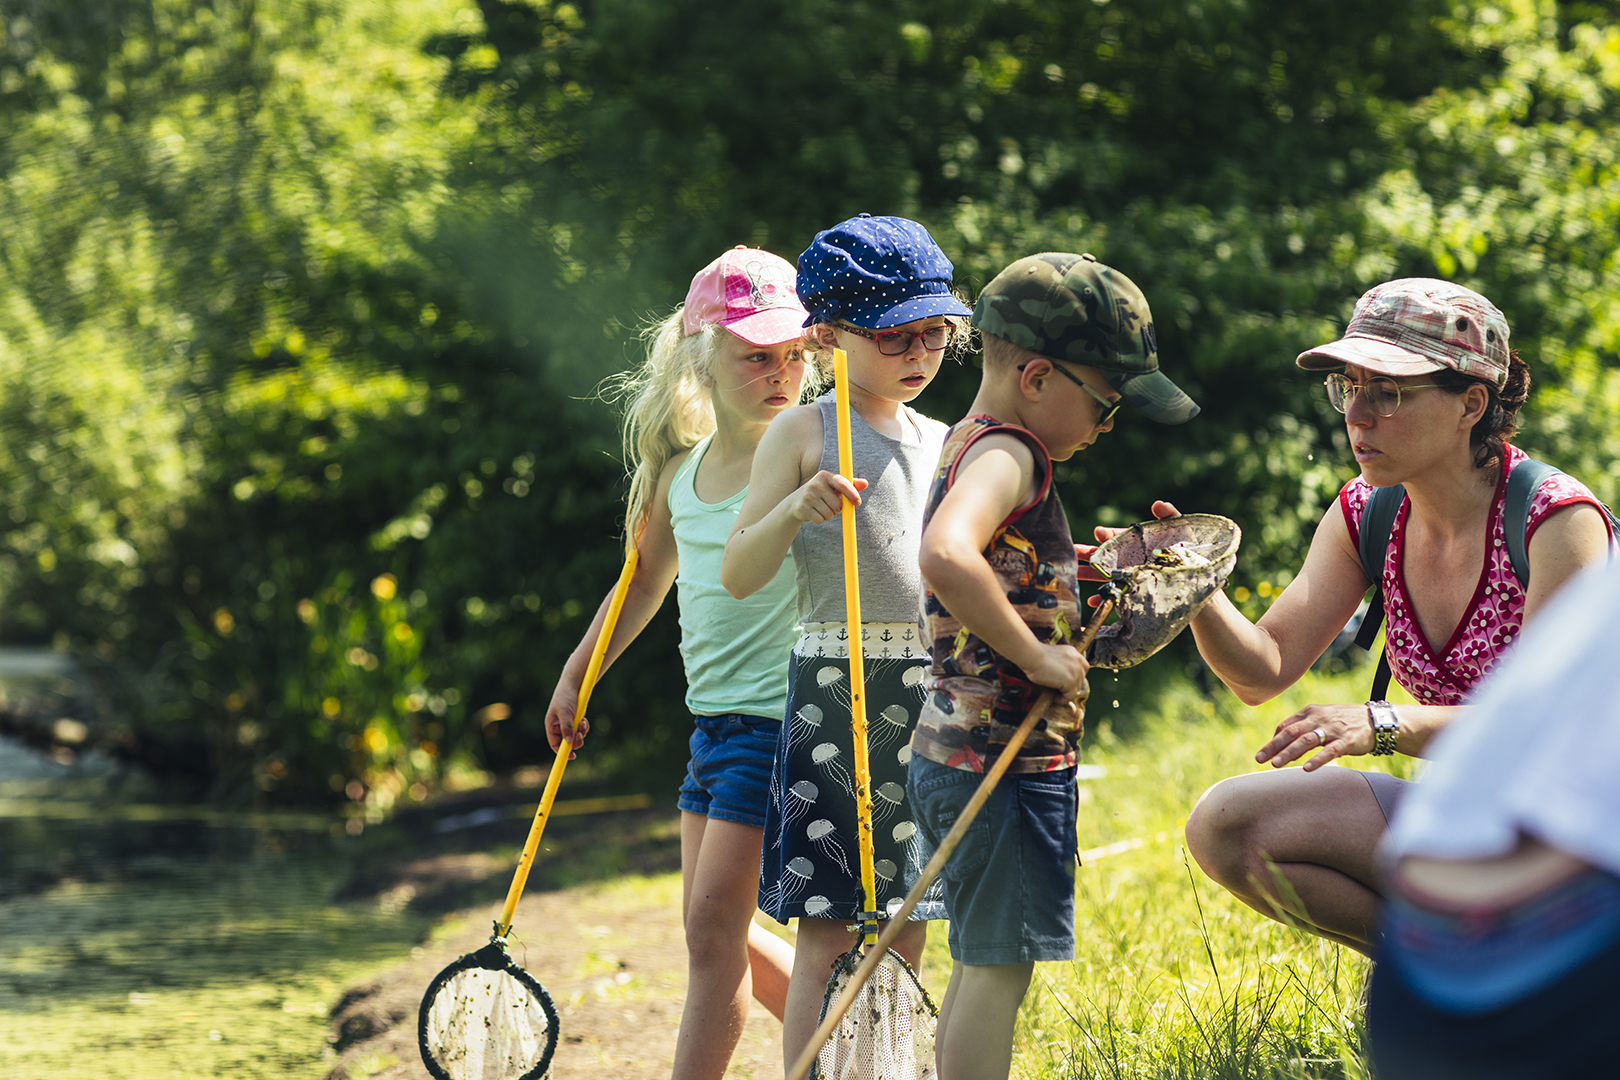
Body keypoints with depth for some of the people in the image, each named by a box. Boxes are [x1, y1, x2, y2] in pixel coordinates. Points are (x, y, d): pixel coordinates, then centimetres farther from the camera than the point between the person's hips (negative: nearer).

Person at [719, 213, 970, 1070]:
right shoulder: (803, 435, -2)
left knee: (907, 928, 8)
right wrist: (796, 509, -23)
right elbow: (737, 575, -7)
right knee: (829, 931, -7)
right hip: (837, 689, -5)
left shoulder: (942, 444, 14)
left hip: (936, 696, 5)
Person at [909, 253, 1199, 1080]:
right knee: (1000, 965, -6)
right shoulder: (1007, 455, -17)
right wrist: (1036, 654, -27)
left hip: (951, 750, 10)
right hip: (1004, 758, -10)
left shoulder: (966, 447, 13)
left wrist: (1070, 578, 18)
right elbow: (947, 556, -37)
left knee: (983, 965, 17)